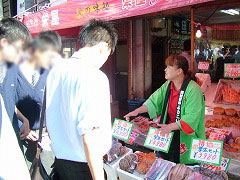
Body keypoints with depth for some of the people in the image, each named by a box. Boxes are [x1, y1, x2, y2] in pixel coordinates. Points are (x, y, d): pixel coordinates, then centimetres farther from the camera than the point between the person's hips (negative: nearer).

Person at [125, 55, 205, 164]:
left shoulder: (193, 90, -18)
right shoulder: (167, 86, 6)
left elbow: (191, 118, -23)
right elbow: (154, 101, 8)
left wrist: (170, 127, -29)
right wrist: (137, 111, -4)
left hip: (186, 138, -6)